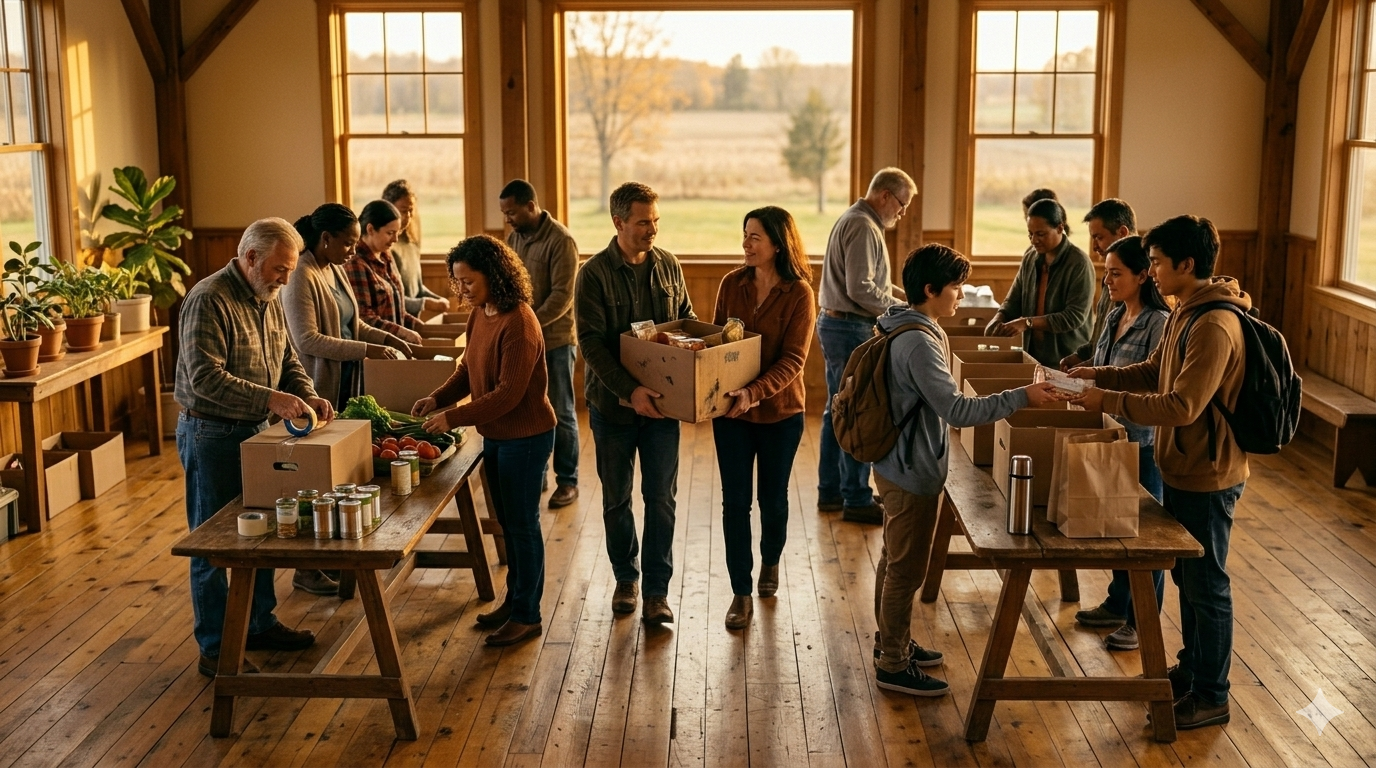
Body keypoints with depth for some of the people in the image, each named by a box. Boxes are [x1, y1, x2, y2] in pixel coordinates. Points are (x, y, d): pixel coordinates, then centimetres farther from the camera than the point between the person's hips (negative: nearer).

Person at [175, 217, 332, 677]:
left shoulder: (268, 302, 9)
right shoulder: (209, 300, -19)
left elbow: (288, 362, 16)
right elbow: (205, 378, -27)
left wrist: (308, 396, -4)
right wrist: (271, 399, -33)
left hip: (255, 431, 9)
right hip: (212, 435, -9)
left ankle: (260, 624, 33)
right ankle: (214, 650, 10)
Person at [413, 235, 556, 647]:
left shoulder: (518, 324, -24)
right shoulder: (480, 314, 3)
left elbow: (508, 395, -25)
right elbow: (468, 369, 13)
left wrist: (452, 419, -24)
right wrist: (437, 399, -3)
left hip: (525, 437, -9)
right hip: (495, 436, 9)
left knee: (523, 525, 2)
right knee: (507, 522, 19)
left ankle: (527, 615, 15)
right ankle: (514, 600, 33)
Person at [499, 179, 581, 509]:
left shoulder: (560, 240, -14)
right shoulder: (514, 238, 8)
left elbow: (562, 296, -18)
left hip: (555, 339, -6)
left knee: (561, 413, 4)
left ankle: (567, 481, 14)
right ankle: (535, 475, 23)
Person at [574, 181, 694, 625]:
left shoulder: (668, 265, 2)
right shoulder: (594, 274, -12)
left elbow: (685, 316, 16)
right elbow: (591, 342, -18)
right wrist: (630, 389, -27)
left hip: (661, 402, 2)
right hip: (612, 403, -2)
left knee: (661, 497, 2)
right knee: (616, 499, 11)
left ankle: (657, 589, 11)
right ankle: (625, 578, 29)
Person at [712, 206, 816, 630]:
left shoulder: (799, 293, -13)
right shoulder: (732, 283, -2)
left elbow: (793, 360, -18)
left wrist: (756, 392, -32)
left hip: (780, 411, -2)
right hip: (731, 410, 2)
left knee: (773, 497, 13)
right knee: (735, 501, 1)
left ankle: (771, 562, 41)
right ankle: (741, 593, 11)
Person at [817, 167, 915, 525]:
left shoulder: (854, 220, 17)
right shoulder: (863, 227, -17)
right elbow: (861, 289, -24)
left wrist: (905, 297, 14)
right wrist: (901, 309, -12)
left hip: (835, 323, 11)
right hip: (851, 328, -11)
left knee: (838, 411, 15)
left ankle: (830, 491, 23)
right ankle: (857, 500, 2)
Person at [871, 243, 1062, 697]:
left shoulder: (905, 330, 7)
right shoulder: (919, 342, -25)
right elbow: (955, 409, -29)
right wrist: (1021, 397, -27)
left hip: (898, 466, 10)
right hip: (913, 473, -10)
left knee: (894, 562, 21)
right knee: (906, 571, 1)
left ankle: (891, 641, 36)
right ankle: (894, 666, 12)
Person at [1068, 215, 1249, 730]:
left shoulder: (1215, 327, -26)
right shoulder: (1184, 314, 6)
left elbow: (1182, 406, -30)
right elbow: (1154, 371, 17)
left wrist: (1108, 401, -26)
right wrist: (1099, 375, 3)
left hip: (1207, 476, -10)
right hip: (1180, 468, 10)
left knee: (1206, 586, 4)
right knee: (1185, 576, 22)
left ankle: (1211, 697, 18)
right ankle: (1191, 668, 39)